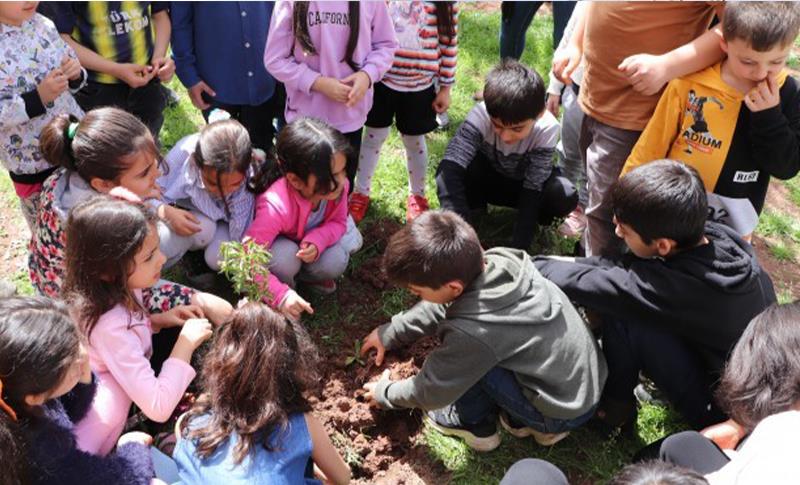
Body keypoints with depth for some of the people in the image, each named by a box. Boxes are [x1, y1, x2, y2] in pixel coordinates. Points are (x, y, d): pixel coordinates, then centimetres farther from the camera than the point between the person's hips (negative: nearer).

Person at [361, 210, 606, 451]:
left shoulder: (472, 332, -32)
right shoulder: (500, 260, -13)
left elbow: (431, 392, -12)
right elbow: (442, 305, 8)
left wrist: (386, 394, 6)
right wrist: (391, 332, 14)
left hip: (566, 413, -7)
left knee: (464, 359, -13)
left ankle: (476, 425, 12)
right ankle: (521, 419, 20)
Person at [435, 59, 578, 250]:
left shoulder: (547, 128, -30)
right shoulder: (481, 114, -34)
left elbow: (533, 189, -29)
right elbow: (450, 168, -44)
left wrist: (518, 248, -34)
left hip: (524, 185, 1)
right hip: (488, 178, 0)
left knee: (566, 196, -31)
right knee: (447, 172, -33)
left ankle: (534, 219, 1)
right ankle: (475, 207, -3)